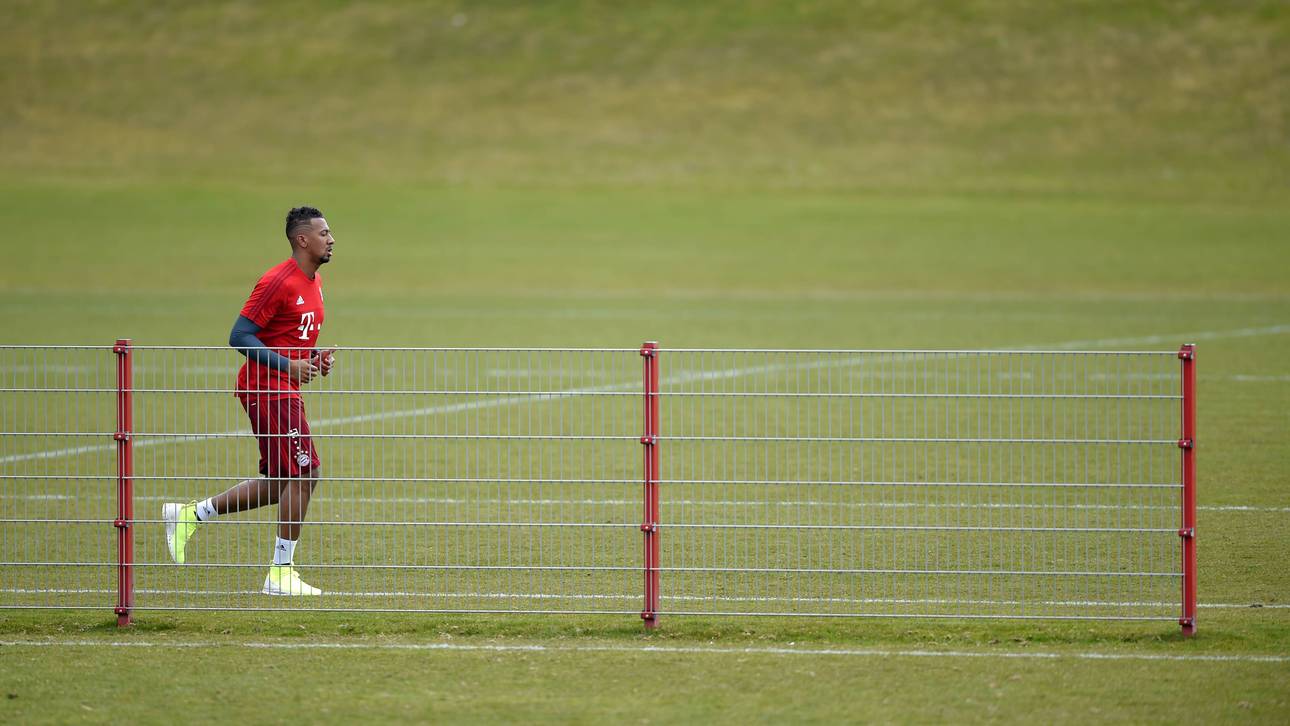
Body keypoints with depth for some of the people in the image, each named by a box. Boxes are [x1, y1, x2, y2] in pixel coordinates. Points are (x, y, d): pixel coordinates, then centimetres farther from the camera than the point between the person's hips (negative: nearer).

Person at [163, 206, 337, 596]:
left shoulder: (313, 282, 14)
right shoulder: (278, 282, -16)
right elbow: (240, 336, -18)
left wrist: (316, 357, 6)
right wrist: (288, 365, -24)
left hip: (285, 393, 10)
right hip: (267, 389, -10)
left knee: (278, 485, 11)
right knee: (305, 473, -12)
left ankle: (189, 515, 21)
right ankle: (281, 574, -6)